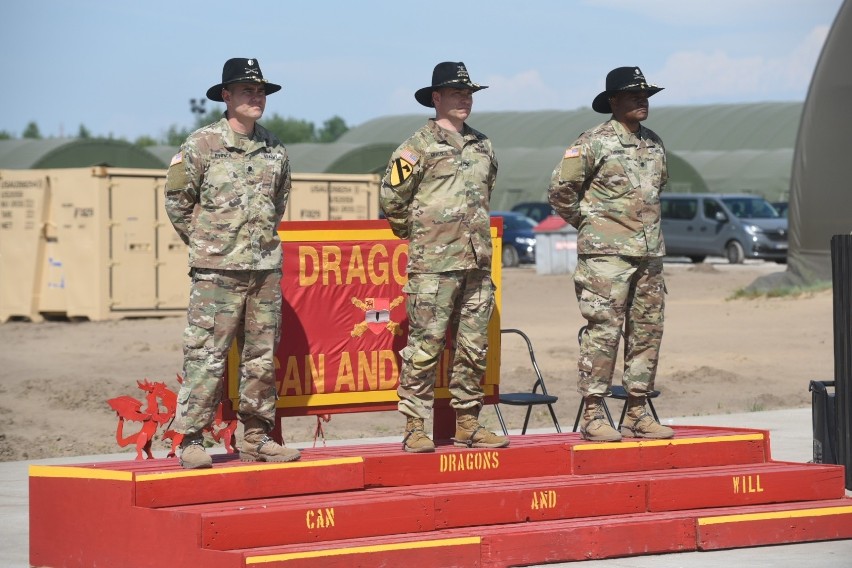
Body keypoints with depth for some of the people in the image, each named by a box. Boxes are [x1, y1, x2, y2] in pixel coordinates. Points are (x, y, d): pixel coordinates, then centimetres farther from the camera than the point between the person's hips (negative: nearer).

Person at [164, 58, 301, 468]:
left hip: (266, 268, 5)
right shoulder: (201, 145, -5)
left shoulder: (274, 149, 11)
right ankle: (191, 441, -4)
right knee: (206, 357, -8)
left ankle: (257, 438, 16)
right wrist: (204, 243, 4)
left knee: (262, 357, 8)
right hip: (217, 270, -5)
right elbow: (177, 199, 1)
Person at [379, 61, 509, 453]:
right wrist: (417, 233, 7)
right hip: (434, 263, -6)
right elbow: (391, 198, -2)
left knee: (474, 347, 8)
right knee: (425, 344, -7)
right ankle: (414, 427, -3)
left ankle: (466, 424, 16)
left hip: (477, 261, 6)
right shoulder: (419, 146, -4)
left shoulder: (483, 147, 16)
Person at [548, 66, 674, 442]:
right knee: (602, 332, -9)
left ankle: (637, 413, 14)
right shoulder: (594, 143, -8)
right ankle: (593, 415, -6)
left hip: (650, 254, 7)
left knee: (647, 333, 7)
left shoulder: (655, 144, 14)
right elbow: (560, 190, -6)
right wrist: (588, 222, 0)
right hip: (606, 255, -7)